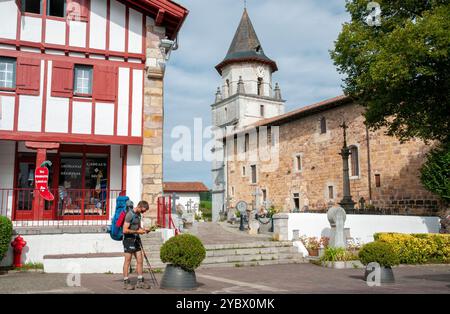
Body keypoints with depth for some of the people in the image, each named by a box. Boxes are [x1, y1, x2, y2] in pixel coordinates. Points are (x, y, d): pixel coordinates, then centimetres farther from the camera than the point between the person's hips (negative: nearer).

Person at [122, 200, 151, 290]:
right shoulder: (130, 214, -16)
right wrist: (137, 231, -18)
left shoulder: (138, 214, 11)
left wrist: (144, 230, 4)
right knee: (127, 261, 0)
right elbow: (125, 230, -20)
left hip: (136, 240, 8)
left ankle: (140, 282, 14)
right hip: (129, 239, -8)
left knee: (140, 260, 7)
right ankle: (126, 283, 9)